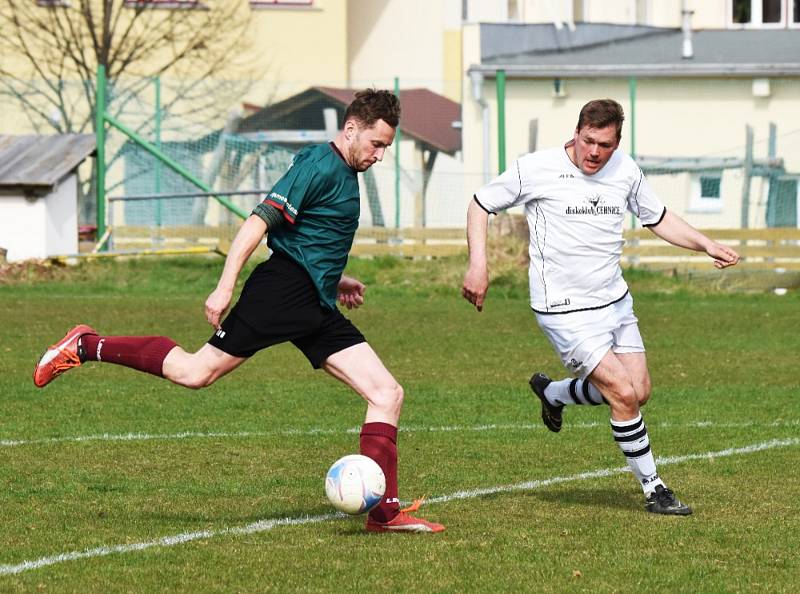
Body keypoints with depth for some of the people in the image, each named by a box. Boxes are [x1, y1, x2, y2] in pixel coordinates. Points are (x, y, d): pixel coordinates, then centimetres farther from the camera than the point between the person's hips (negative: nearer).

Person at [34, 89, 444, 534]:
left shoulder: (345, 174, 20)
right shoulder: (320, 167, -10)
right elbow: (260, 222, -18)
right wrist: (225, 288, -23)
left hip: (317, 311, 9)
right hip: (283, 292, -9)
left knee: (388, 395, -2)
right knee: (195, 371, -13)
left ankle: (385, 512, -4)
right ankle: (86, 347, 5)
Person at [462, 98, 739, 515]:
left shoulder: (625, 171, 2)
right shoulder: (536, 169, -12)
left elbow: (658, 219, 17)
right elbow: (481, 205, 0)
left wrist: (706, 245, 2)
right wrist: (478, 265, -12)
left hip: (615, 301, 7)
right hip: (565, 309, -7)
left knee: (638, 391, 8)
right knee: (624, 394, -14)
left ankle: (552, 392, 33)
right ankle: (653, 490, 0)